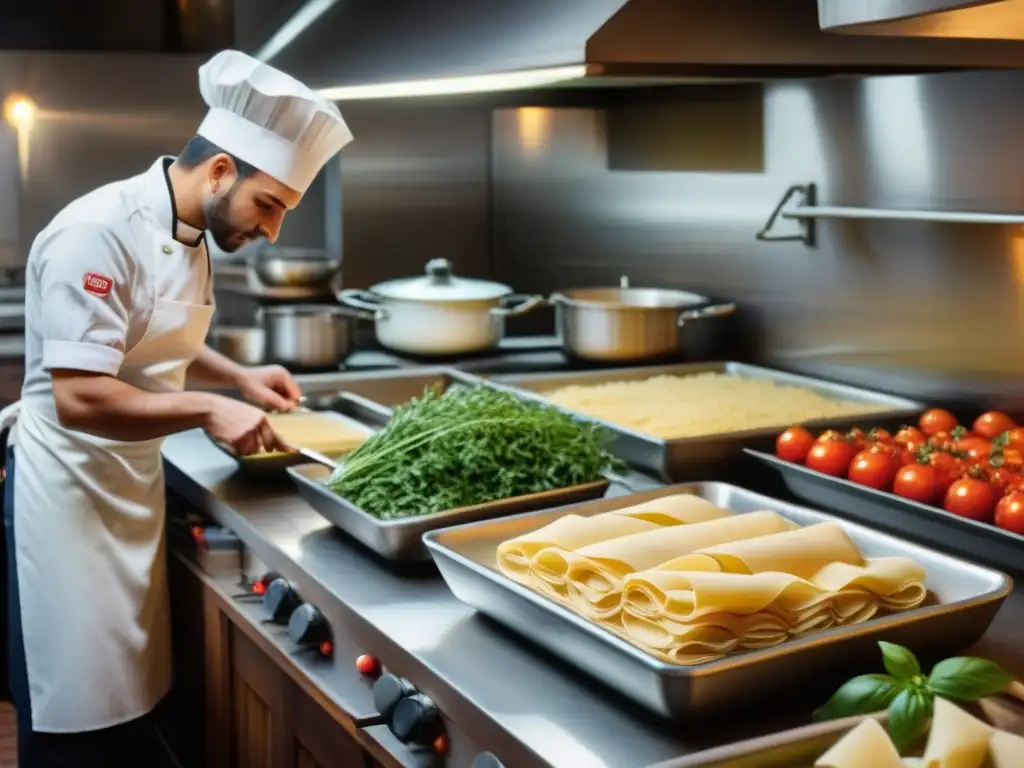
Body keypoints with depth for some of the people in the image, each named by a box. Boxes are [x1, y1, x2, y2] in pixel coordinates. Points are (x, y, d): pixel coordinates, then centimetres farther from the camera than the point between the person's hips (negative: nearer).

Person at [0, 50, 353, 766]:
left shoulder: (188, 234, 5)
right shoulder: (98, 234, -24)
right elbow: (79, 400, -29)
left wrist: (240, 377, 5)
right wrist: (209, 409, -23)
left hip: (133, 491, 8)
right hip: (68, 498, -8)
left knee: (132, 706, 16)